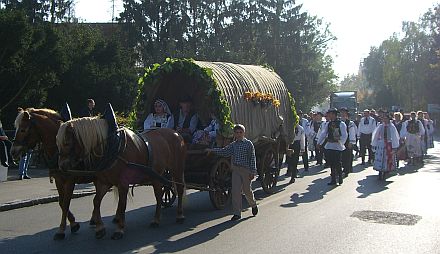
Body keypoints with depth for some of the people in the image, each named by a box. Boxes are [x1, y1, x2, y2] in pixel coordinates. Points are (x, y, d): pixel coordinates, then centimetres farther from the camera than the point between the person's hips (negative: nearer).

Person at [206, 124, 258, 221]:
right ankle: (237, 213, 2)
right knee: (235, 191, -3)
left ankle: (253, 205, 37)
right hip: (235, 170, 4)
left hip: (246, 170, -4)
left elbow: (252, 158, -6)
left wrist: (253, 172, -10)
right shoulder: (233, 145, 9)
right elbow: (224, 151, 9)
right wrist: (212, 150, -2)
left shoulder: (248, 144, -4)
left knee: (247, 190, 8)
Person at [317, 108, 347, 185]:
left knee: (337, 163, -2)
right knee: (331, 164, 6)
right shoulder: (328, 124, 11)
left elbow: (344, 135, -10)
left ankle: (340, 178, 17)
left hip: (337, 146, -6)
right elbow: (323, 134, 11)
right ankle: (333, 180, 14)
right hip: (329, 146, 6)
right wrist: (319, 143, 5)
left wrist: (341, 143, -21)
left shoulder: (341, 124, -7)